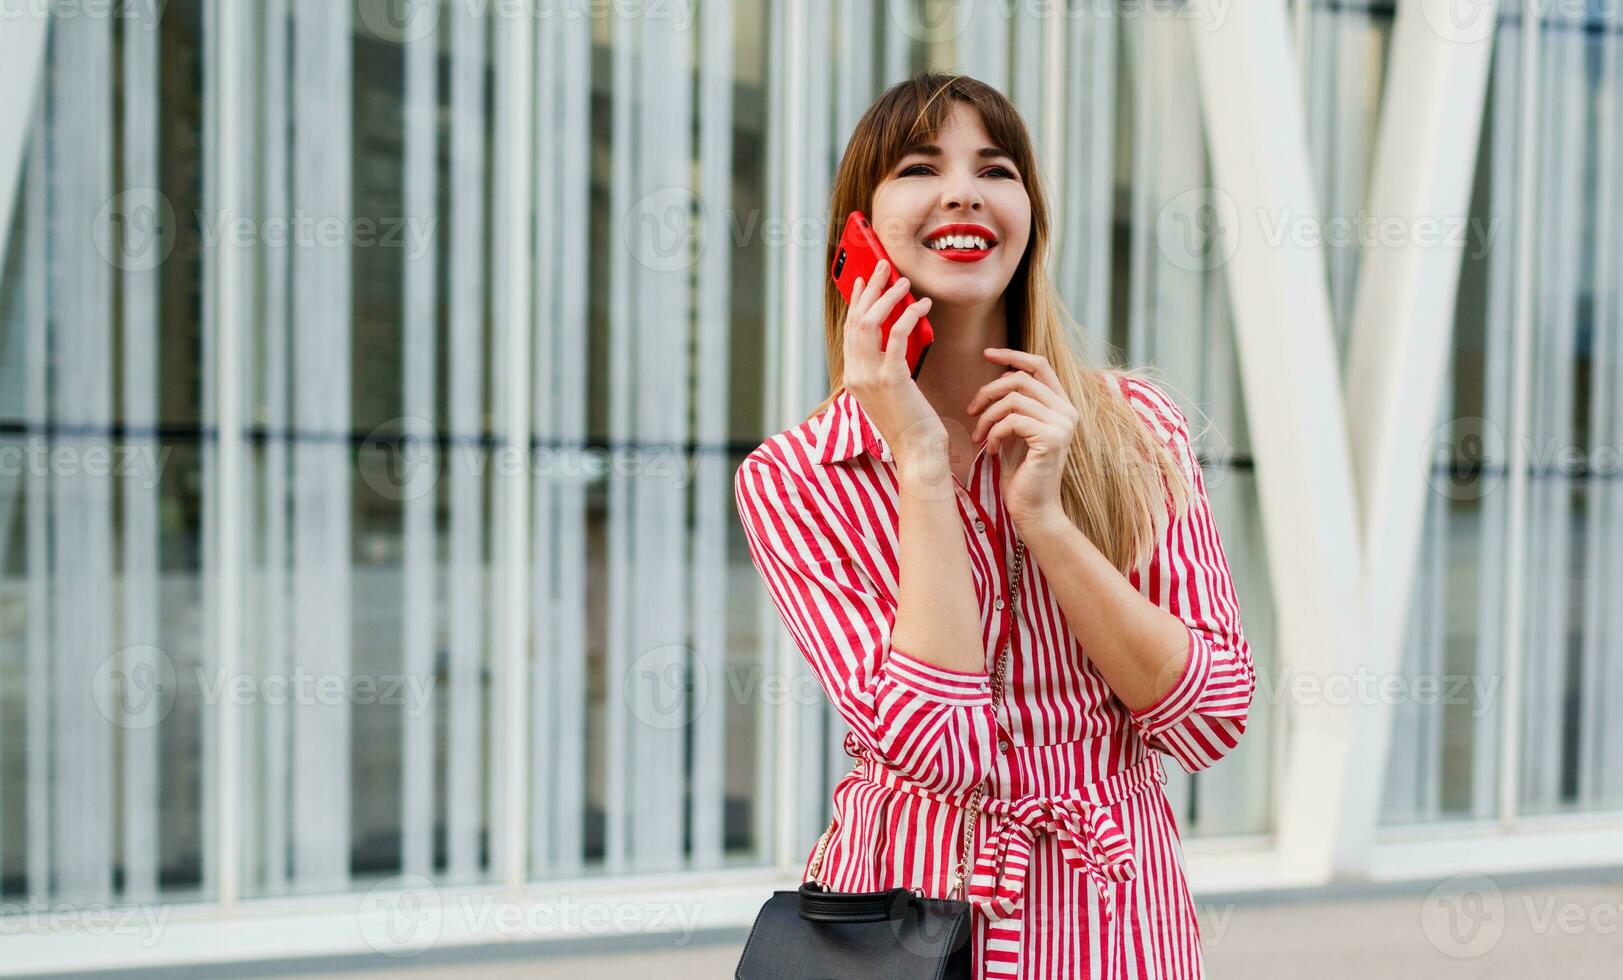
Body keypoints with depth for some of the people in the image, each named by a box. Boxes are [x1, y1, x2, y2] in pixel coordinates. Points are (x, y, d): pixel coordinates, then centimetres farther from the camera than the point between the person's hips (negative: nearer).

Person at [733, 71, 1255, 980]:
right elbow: (936, 747, -18)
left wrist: (1044, 515, -18)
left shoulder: (1137, 428, -4)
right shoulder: (792, 479, -8)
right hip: (906, 905, -1)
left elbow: (1212, 719, -9)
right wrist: (920, 462, -20)